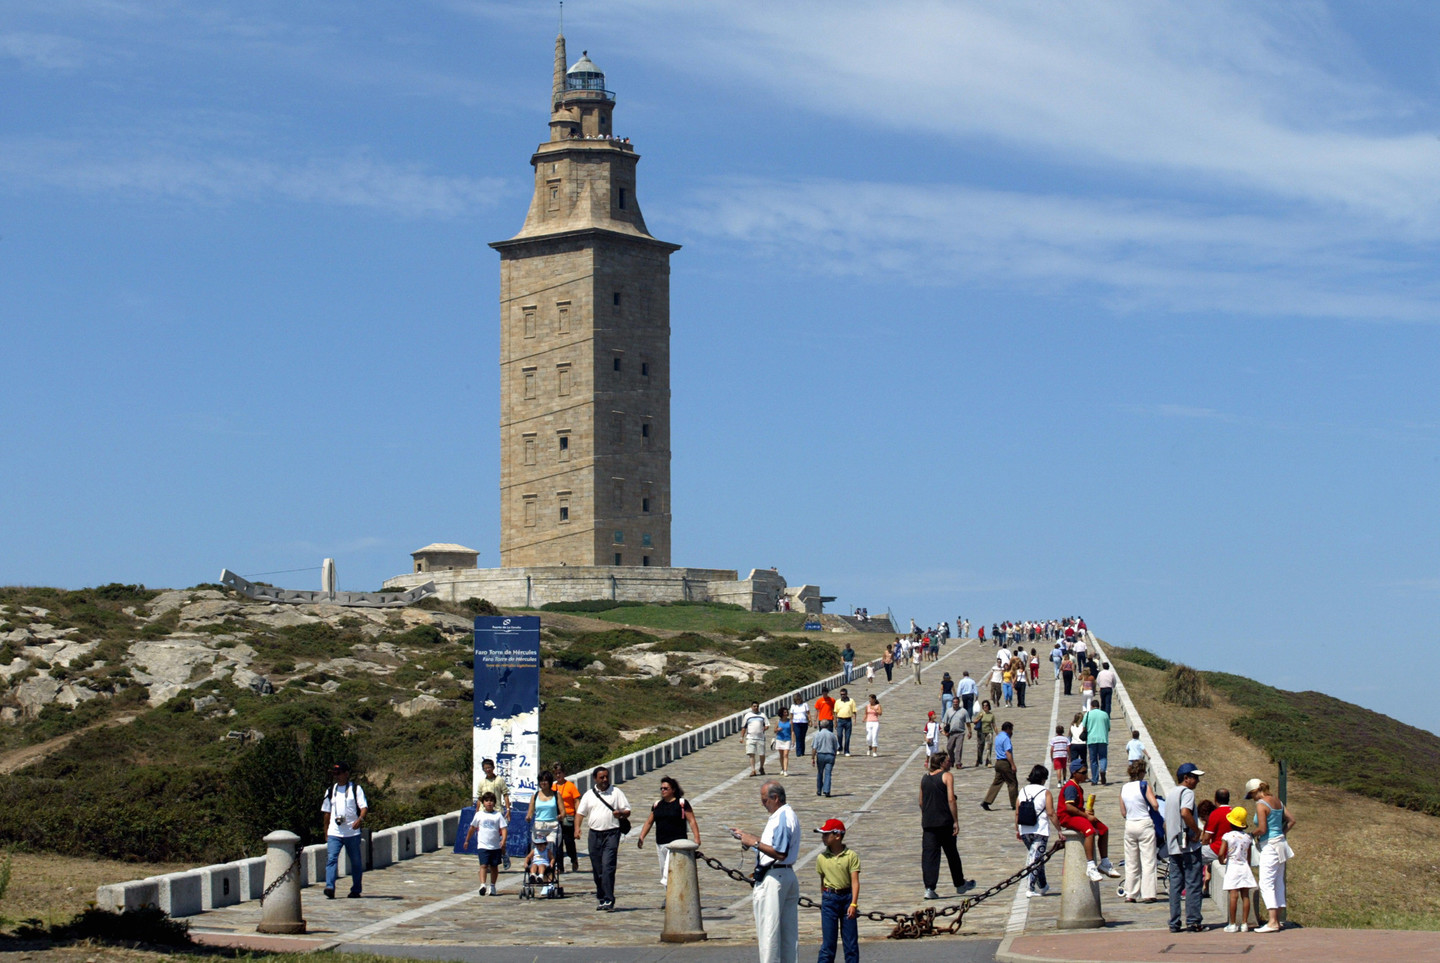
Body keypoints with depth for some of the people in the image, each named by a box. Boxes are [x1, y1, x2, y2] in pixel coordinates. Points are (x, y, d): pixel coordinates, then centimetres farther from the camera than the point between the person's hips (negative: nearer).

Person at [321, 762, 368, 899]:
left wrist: (360, 819, -27)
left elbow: (364, 806, -6)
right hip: (334, 833, 2)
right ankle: (330, 888, -25)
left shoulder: (355, 789, 3)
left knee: (356, 862, 7)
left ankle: (356, 890, 17)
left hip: (352, 833, -2)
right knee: (331, 859, -15)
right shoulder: (331, 791, 15)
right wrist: (326, 832, 20)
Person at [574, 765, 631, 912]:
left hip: (611, 834, -3)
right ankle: (601, 897, 19)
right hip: (595, 834, 3)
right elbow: (580, 812, 11)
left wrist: (621, 814, -16)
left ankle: (608, 900, -17)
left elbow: (627, 811, 7)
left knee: (608, 867, -15)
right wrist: (577, 828, -6)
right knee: (597, 869, 7)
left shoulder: (616, 792, 6)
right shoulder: (589, 795, 12)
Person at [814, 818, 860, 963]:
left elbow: (855, 881, -9)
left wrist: (853, 903, -17)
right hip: (829, 898, 1)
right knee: (828, 940, 1)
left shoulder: (851, 856, -6)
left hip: (847, 897, -1)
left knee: (851, 940, 5)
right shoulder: (821, 858, 3)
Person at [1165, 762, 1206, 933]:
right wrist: (1197, 831, -18)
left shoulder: (1170, 795, 19)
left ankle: (1174, 923, 6)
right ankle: (1193, 921, -4)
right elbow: (1185, 812, -27)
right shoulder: (1187, 792, -9)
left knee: (1175, 884, 8)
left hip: (1173, 847, 8)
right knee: (1193, 883, -3)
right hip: (1189, 845, -8)